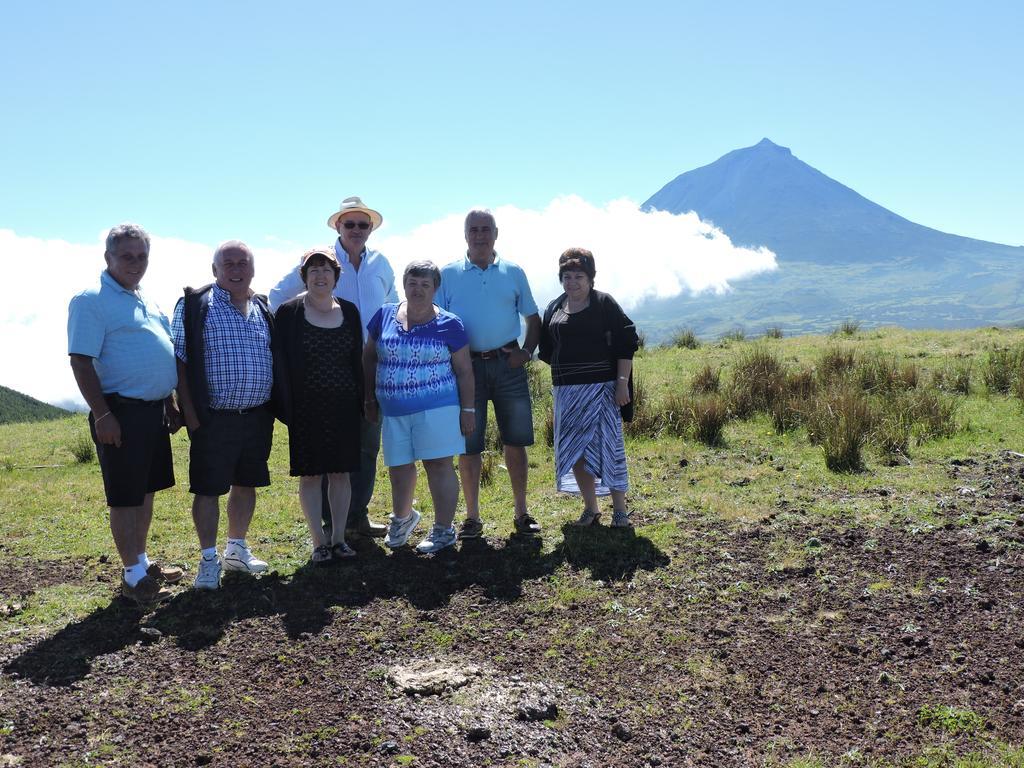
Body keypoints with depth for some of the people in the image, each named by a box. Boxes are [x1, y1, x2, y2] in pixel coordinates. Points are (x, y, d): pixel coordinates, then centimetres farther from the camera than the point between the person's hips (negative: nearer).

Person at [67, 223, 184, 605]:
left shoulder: (145, 300, 16)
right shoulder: (91, 300, -10)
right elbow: (81, 361, -16)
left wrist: (170, 404, 21)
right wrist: (102, 415, -21)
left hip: (153, 410, 9)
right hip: (122, 412, -8)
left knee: (146, 491, 16)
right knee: (125, 497, -1)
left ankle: (142, 562, 28)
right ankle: (133, 576, 8)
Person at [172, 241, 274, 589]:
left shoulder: (263, 309, 11)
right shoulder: (194, 305, -5)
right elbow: (179, 360, -8)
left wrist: (273, 407, 11)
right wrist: (189, 411, -13)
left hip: (257, 416, 5)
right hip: (214, 418, -5)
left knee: (246, 484, 14)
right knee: (208, 489, 1)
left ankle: (237, 548, 30)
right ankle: (209, 560, 13)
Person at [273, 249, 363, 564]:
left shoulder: (349, 311, 6)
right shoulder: (289, 313, -3)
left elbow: (357, 359, 9)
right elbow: (281, 362, -5)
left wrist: (359, 402, 5)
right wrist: (286, 408, -10)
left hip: (343, 407, 3)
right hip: (307, 408, -2)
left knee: (341, 473, 7)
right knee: (310, 475, 3)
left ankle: (338, 538, 18)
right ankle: (319, 542, 14)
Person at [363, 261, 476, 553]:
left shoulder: (448, 325, -2)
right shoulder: (385, 315, 5)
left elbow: (464, 371, 1)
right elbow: (369, 357, 13)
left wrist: (468, 409, -3)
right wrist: (370, 399, 12)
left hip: (436, 409, -3)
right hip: (393, 411, 4)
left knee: (438, 465, -1)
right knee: (398, 468, 13)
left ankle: (444, 529, 12)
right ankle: (402, 517, 39)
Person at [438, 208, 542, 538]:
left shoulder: (513, 273, 8)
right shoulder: (448, 274, 4)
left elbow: (533, 318, 13)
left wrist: (527, 351, -3)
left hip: (507, 364, 1)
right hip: (466, 365, -1)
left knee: (516, 441, 5)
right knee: (468, 445, 3)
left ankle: (522, 513, 17)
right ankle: (472, 517, 14)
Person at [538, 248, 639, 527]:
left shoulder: (604, 303, -2)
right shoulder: (554, 309, 12)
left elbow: (626, 343, -5)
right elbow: (547, 350, 19)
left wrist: (622, 383, -11)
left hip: (601, 387, -5)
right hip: (566, 390, 5)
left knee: (608, 446, -3)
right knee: (575, 450, 7)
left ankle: (620, 510, 9)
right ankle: (591, 508, 20)